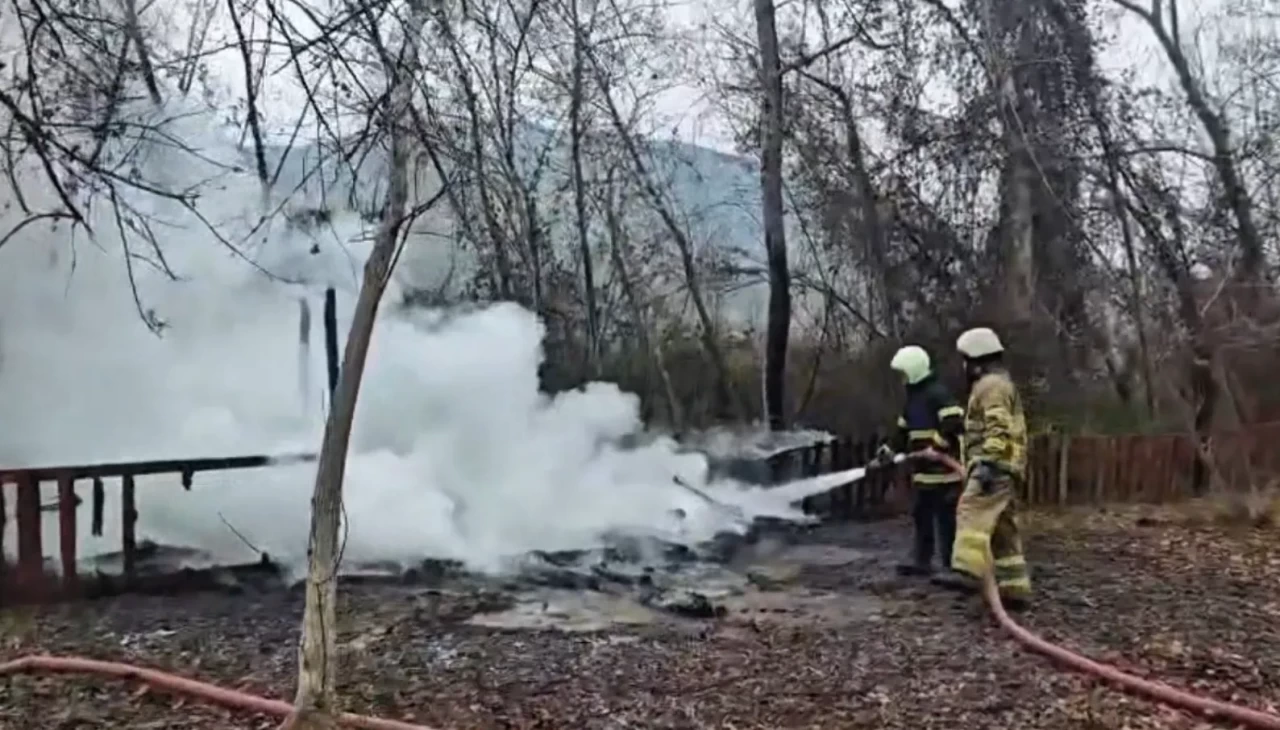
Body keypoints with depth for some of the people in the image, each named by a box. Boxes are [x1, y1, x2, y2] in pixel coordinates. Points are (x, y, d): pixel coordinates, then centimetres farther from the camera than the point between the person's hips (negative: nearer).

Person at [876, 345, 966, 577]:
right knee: (921, 515, 15)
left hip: (942, 469, -10)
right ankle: (921, 561, 23)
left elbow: (954, 424, -23)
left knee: (945, 518, -6)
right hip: (924, 470, 10)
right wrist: (889, 450, 12)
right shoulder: (913, 396, 18)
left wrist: (936, 448, -25)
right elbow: (905, 430, 22)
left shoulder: (938, 393, -13)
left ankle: (952, 566, 0)